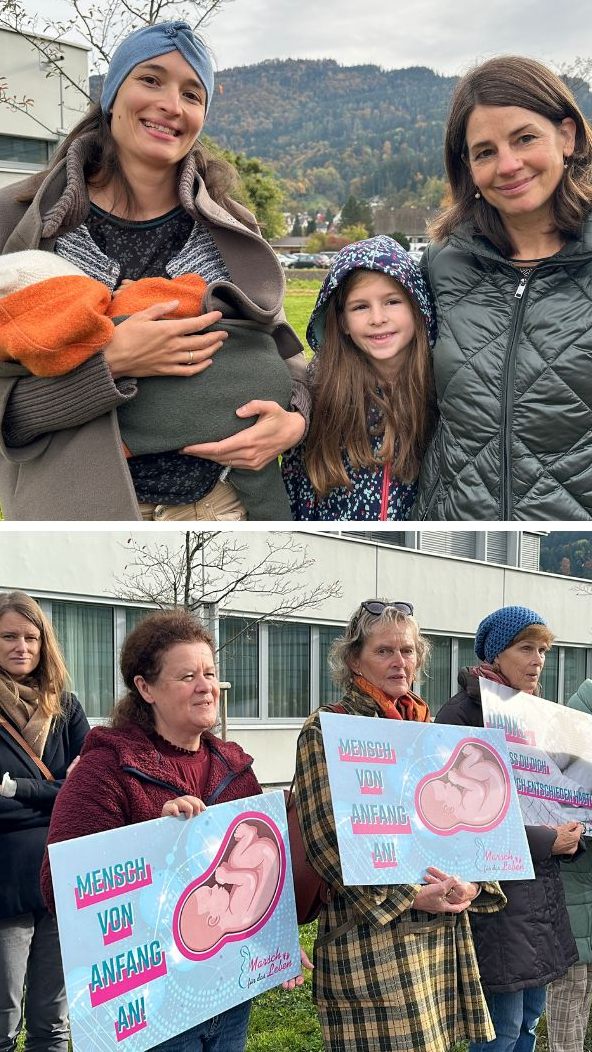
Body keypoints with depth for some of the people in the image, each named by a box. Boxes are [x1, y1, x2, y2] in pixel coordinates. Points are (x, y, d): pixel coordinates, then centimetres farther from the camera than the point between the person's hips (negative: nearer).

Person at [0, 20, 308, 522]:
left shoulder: (233, 231, 3)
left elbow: (284, 353, 12)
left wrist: (294, 420, -9)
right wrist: (109, 361, -24)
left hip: (222, 502, 3)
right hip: (77, 505, -3)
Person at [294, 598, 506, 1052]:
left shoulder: (428, 730, 16)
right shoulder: (326, 731, -4)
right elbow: (325, 835, -12)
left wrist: (476, 881, -3)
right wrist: (408, 896, -17)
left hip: (443, 927, 6)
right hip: (372, 928, -6)